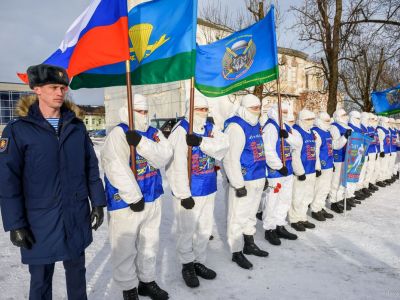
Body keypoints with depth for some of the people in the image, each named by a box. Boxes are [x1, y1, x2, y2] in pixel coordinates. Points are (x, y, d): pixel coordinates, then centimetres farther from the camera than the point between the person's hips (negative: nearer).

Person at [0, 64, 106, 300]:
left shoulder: (77, 126, 3)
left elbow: (91, 167, 5)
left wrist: (98, 202, 2)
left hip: (78, 218, 3)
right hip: (41, 221, -3)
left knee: (77, 271, 20)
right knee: (41, 279, 15)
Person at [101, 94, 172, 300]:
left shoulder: (154, 133, 7)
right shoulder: (118, 134, -12)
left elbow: (164, 157, -10)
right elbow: (117, 169, -21)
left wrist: (140, 142, -24)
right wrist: (134, 197, -20)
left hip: (152, 199, 6)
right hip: (126, 202, -6)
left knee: (150, 244, 19)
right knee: (125, 249, 6)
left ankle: (147, 281, 37)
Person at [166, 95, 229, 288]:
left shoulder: (210, 129, 7)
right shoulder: (181, 130, -15)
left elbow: (223, 145, -12)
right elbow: (176, 165, -21)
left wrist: (201, 141, -27)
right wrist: (183, 194, -21)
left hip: (208, 189, 7)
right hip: (189, 191, -7)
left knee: (204, 229, 18)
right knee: (186, 231, 5)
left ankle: (199, 262, 36)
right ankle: (187, 265, 27)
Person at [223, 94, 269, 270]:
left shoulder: (256, 125, 13)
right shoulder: (236, 127, -15)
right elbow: (230, 158, -21)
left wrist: (264, 176, 19)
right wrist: (239, 184, -21)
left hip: (258, 179, 9)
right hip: (244, 181, -9)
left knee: (251, 214, 20)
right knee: (238, 217, 2)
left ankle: (249, 244, 36)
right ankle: (237, 252, 16)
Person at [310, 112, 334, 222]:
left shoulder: (327, 132, 15)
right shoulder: (315, 132, -16)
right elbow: (314, 151, -21)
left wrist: (332, 163, 23)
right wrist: (317, 167, -22)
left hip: (328, 166, 10)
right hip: (321, 167, -9)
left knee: (326, 189, 17)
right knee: (319, 189, -1)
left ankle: (321, 208, 30)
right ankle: (315, 210, 12)